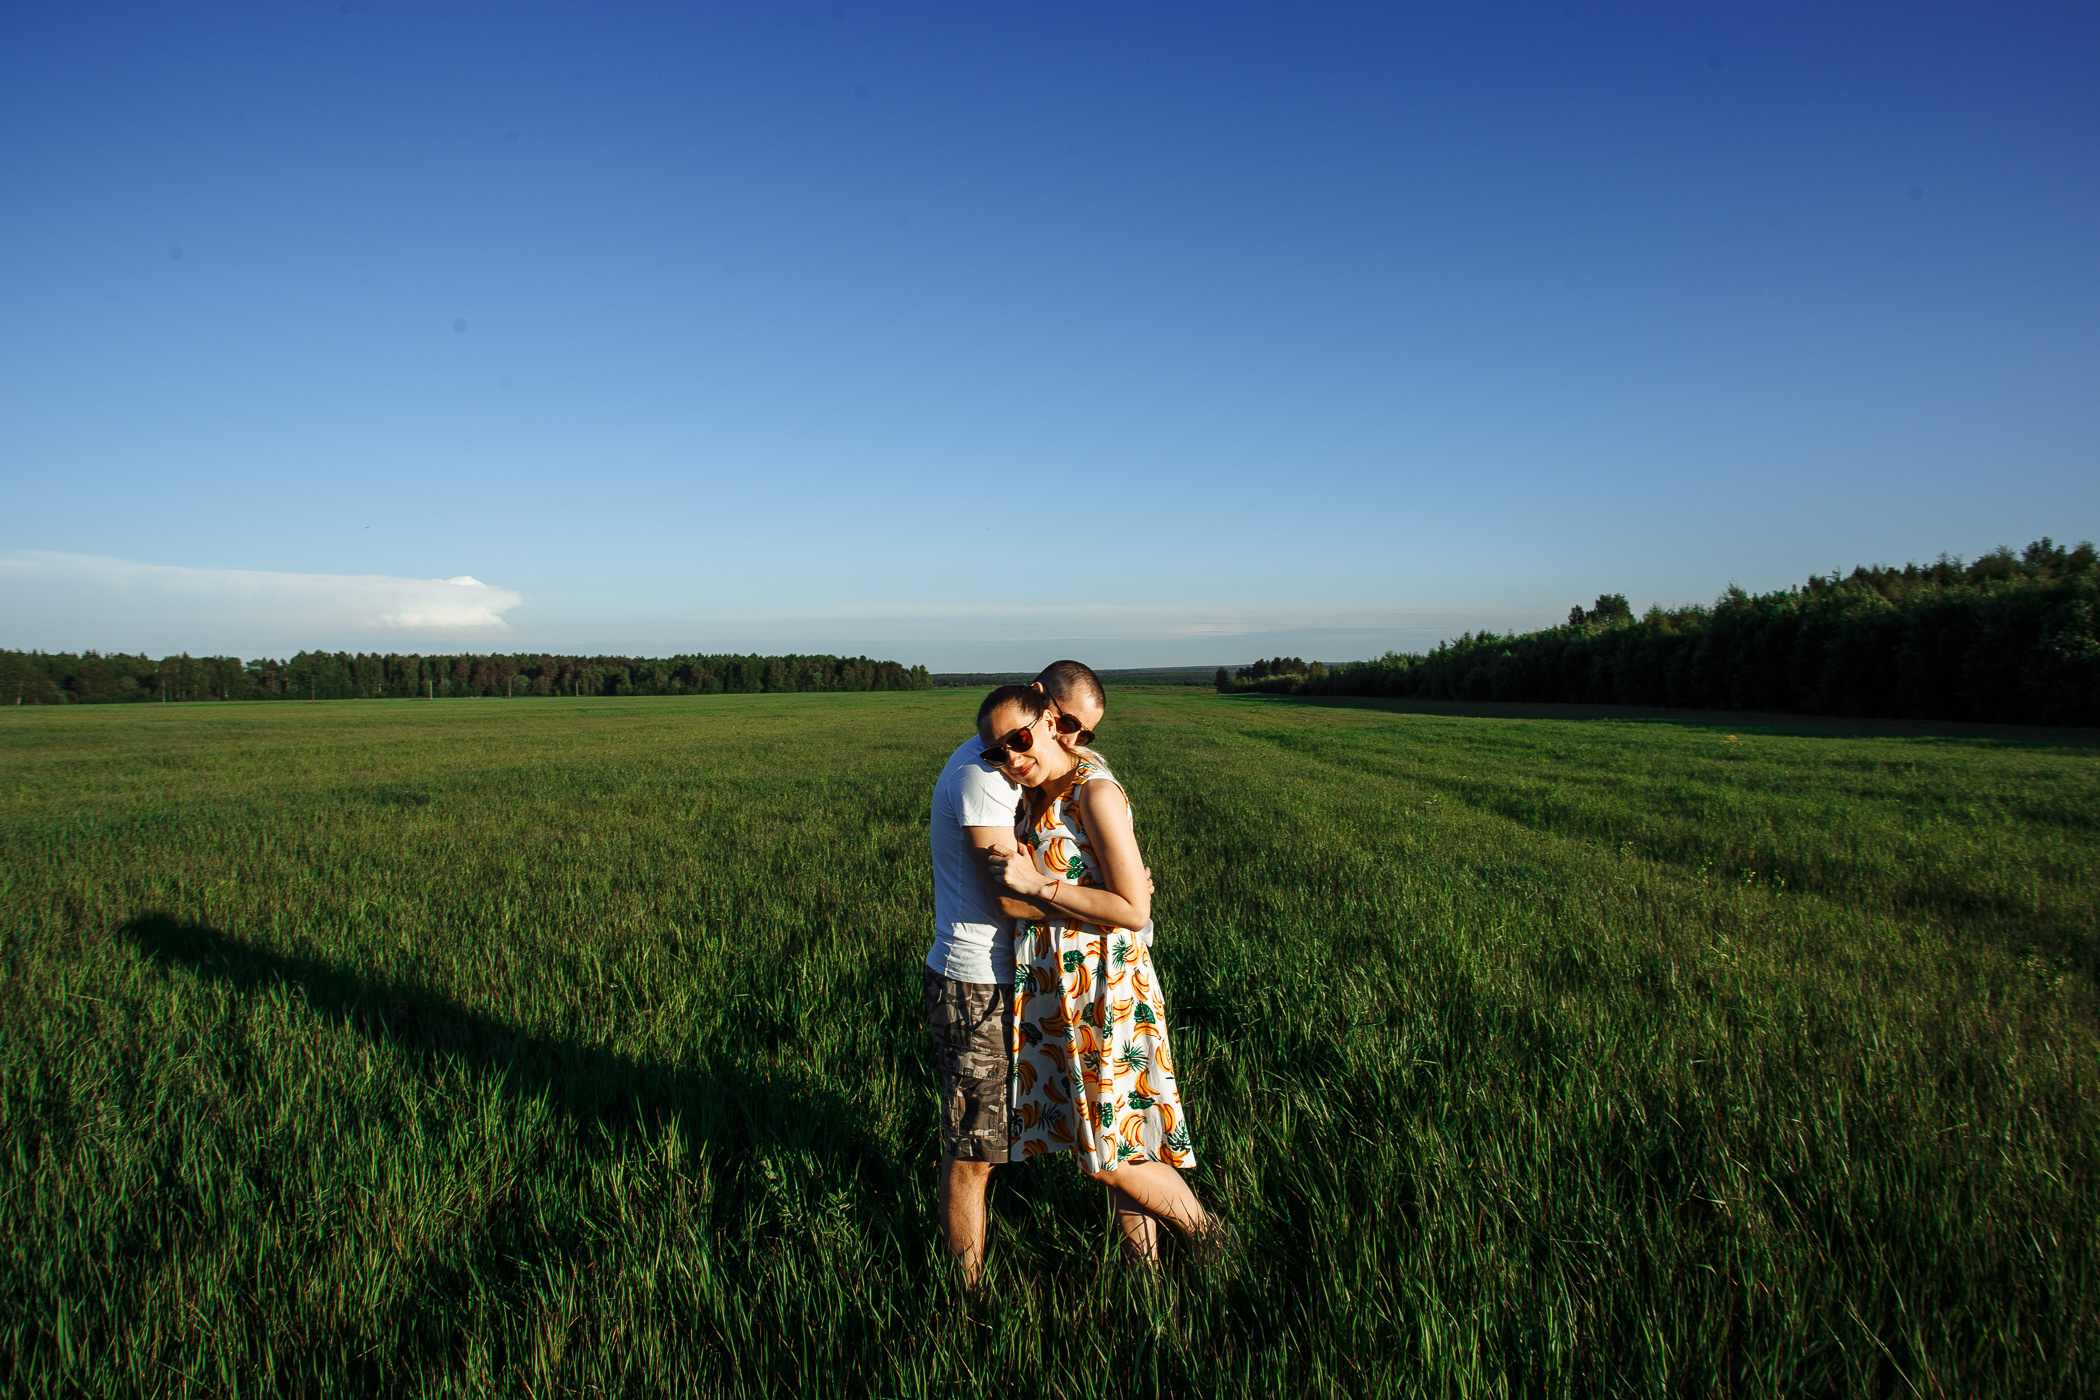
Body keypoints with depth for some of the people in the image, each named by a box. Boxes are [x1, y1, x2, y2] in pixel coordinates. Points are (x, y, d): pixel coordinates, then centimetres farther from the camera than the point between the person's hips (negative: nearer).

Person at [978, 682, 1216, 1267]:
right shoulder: (1040, 791, 6)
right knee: (1111, 1139, 17)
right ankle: (1142, 1262, 33)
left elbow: (1133, 910, -22)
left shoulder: (1095, 792, -19)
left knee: (1112, 1158, 2)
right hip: (1053, 985, 8)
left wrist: (1037, 884, -23)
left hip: (1102, 986, -8)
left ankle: (1209, 1236, 26)